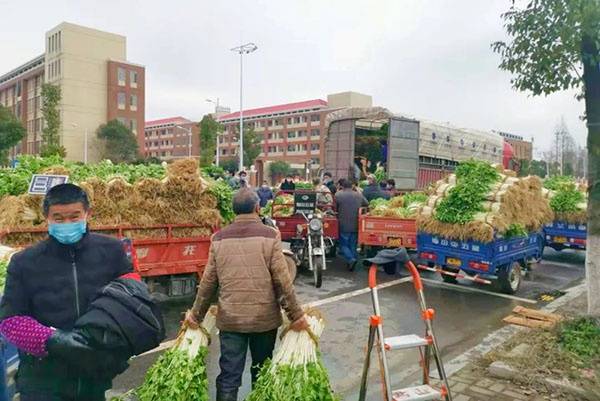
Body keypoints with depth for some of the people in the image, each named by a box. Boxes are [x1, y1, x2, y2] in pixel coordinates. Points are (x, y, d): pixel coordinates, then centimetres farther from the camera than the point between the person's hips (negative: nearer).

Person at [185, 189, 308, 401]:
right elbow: (282, 281, -11)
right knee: (262, 373, 19)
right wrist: (296, 315, -2)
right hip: (264, 317, -1)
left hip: (230, 318, 2)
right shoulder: (270, 235, -8)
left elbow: (208, 282, 3)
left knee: (229, 376, 8)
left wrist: (196, 314, 16)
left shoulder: (219, 238, 0)